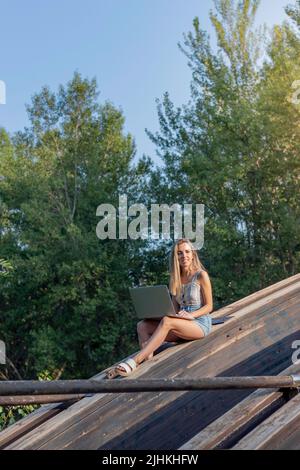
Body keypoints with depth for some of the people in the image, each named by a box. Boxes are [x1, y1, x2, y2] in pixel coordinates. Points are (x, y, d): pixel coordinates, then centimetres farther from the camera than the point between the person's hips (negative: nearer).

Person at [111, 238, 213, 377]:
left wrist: (191, 315, -20)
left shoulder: (201, 275, -3)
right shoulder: (176, 278, 14)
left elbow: (209, 306, -3)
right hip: (182, 324, 6)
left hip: (200, 323, -6)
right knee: (143, 326, -17)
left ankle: (135, 361, -43)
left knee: (166, 322, -35)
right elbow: (174, 309, 14)